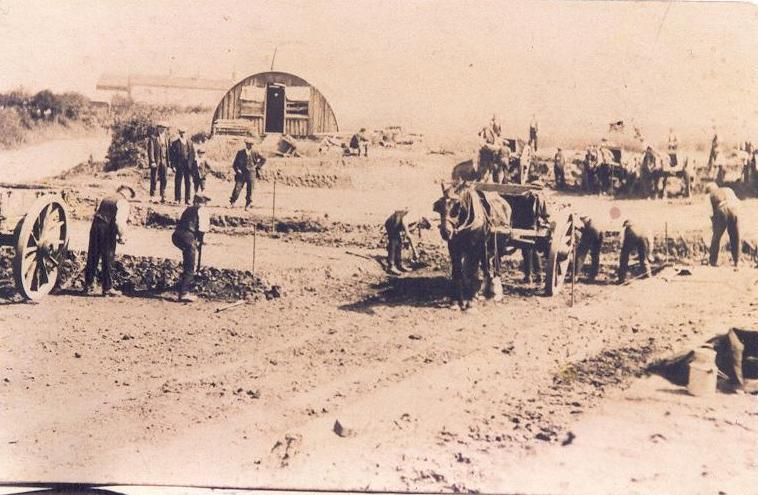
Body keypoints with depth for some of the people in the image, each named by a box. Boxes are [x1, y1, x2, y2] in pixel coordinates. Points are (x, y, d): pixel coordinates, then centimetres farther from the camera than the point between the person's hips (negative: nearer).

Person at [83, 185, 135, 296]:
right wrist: (122, 236, -8)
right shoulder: (123, 202, -5)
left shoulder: (105, 199, 18)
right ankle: (108, 288, 7)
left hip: (95, 226, 7)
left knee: (92, 259, 12)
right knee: (108, 260, 2)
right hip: (108, 231, -6)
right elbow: (119, 221, -18)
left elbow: (96, 214, 18)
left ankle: (88, 287, 18)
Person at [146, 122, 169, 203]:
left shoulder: (165, 138, 16)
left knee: (163, 180, 1)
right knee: (154, 179, -3)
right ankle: (152, 197, 2)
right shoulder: (152, 137, -2)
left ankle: (163, 197, 3)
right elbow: (150, 150, -8)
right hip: (155, 161, -5)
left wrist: (167, 163, 12)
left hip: (163, 162, 5)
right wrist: (152, 161, -16)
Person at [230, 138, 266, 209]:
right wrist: (237, 170, -5)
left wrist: (257, 166, 5)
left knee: (249, 191, 2)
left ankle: (247, 205, 14)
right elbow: (235, 163, 10)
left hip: (251, 173, 0)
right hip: (241, 173, 0)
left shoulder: (255, 153, 1)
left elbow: (264, 160, 11)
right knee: (237, 189, -7)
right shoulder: (240, 152, 3)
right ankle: (232, 202, 4)